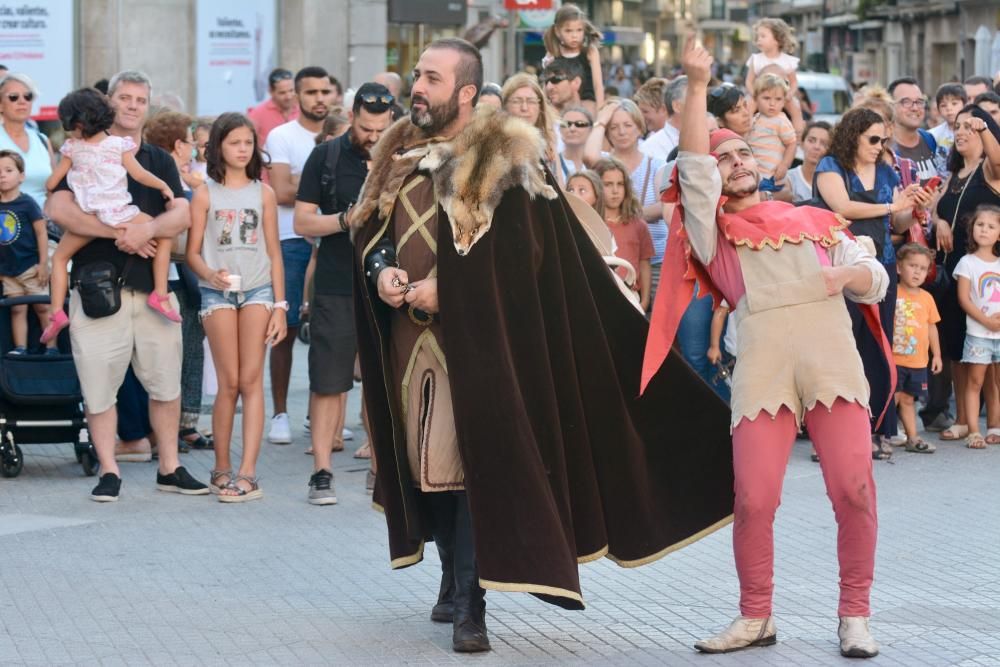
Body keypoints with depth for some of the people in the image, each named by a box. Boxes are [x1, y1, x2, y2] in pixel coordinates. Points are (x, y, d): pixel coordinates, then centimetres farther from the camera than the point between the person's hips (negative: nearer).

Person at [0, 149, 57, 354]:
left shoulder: (27, 203, -11)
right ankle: (20, 349, 9)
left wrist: (43, 263, -10)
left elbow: (41, 232, -8)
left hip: (31, 266, -4)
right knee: (17, 310, 6)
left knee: (42, 307, 4)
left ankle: (52, 347, 7)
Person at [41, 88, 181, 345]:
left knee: (59, 256, 21)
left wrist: (47, 190, 35)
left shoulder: (72, 148, 6)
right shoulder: (119, 144, 2)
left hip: (86, 216, 2)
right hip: (119, 213, -2)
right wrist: (163, 185, 14)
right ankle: (160, 295, -1)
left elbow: (52, 182, 13)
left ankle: (57, 312, 7)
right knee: (164, 236, 11)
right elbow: (138, 173, -1)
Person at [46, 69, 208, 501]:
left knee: (166, 383, 5)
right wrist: (120, 232, -17)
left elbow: (182, 215, 1)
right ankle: (109, 472, 9)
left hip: (153, 288, 3)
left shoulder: (160, 161, 15)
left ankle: (169, 469, 15)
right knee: (98, 386, -2)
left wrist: (148, 228, -20)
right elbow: (59, 209, -11)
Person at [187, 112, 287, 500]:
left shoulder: (263, 193, 8)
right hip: (217, 292, -1)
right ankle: (222, 468, 9)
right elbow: (193, 252, 2)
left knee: (251, 381, -6)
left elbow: (274, 253, 9)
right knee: (229, 383, -2)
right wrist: (211, 275, -19)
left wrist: (280, 306, 4)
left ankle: (247, 472, -9)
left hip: (258, 290, 1)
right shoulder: (206, 194, 5)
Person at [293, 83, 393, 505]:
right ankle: (321, 472, 4)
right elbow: (302, 222, 0)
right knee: (328, 381, -1)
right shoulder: (326, 157, 2)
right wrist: (345, 220, -15)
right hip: (336, 289, -2)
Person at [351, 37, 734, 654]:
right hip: (409, 338, 6)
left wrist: (448, 289, -18)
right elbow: (370, 229, 15)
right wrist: (381, 273, -6)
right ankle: (455, 581, 29)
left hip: (476, 337, -6)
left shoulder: (504, 160, -7)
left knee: (472, 462, -8)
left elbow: (521, 252, -13)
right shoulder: (400, 154, 12)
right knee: (429, 462, 12)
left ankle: (469, 605, -4)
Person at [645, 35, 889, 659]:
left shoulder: (814, 220, 25)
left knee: (854, 487, -7)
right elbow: (694, 164, 4)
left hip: (832, 351, 1)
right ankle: (756, 617, 10)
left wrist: (848, 274, -3)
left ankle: (855, 614, 6)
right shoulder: (714, 228, 19)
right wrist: (698, 85, -3)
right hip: (762, 359, -1)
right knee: (754, 498, -6)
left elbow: (877, 279, 21)